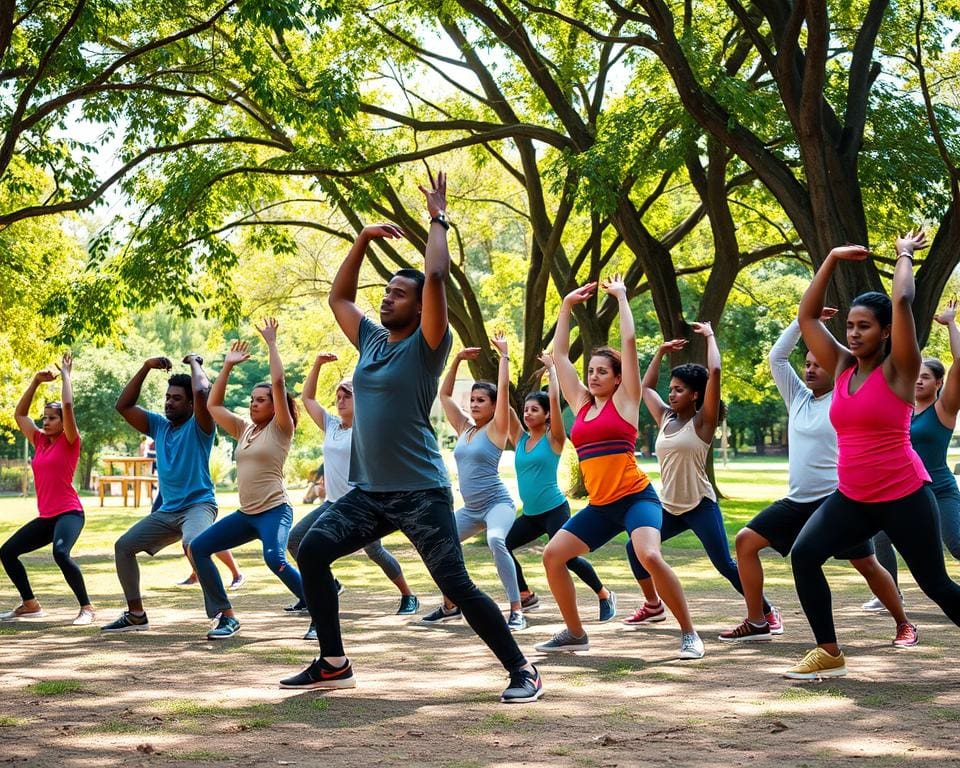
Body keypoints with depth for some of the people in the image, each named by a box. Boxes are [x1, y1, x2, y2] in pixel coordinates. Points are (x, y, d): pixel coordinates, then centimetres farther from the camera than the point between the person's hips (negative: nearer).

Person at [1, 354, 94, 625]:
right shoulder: (40, 441, 13)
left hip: (69, 513, -8)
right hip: (46, 516, 8)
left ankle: (86, 607, -21)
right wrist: (36, 381, 14)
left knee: (60, 553, -32)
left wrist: (65, 375, -5)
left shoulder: (69, 442, -4)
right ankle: (30, 604, 16)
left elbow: (67, 405, -16)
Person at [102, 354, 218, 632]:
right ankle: (136, 616, 18)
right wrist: (145, 368, 5)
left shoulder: (198, 426, -8)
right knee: (123, 546, 10)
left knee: (193, 545, -38)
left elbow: (202, 392, -28)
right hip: (166, 511, 8)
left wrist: (194, 362, -10)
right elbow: (124, 406, 10)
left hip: (198, 505, -8)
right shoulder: (159, 425, 12)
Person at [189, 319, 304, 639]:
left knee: (275, 559, -32)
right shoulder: (245, 429, 15)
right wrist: (228, 365, 15)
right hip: (246, 513, 8)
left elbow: (278, 383, -15)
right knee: (199, 547, 1)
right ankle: (226, 616, 3)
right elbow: (213, 405, 17)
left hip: (275, 510, -8)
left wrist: (271, 343, -9)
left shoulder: (280, 429, -3)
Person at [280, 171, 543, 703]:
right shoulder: (372, 341, 12)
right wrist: (363, 241, 18)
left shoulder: (426, 345, -7)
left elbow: (436, 278, -20)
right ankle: (333, 665, 12)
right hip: (368, 492, 7)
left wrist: (438, 219, -8)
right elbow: (337, 297, 23)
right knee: (312, 551, 2)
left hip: (421, 493, -7)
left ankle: (522, 671, 0)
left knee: (456, 585, -10)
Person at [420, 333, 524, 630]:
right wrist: (457, 360, 11)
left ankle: (517, 611, -33)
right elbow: (444, 394, 15)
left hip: (497, 503, -8)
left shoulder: (495, 429, -5)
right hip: (471, 508, 8)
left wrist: (504, 355, -9)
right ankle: (450, 606, 21)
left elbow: (504, 389, -15)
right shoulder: (464, 428, 11)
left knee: (496, 541, -35)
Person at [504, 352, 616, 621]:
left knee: (567, 558, -12)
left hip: (555, 510, -6)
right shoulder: (520, 439, 7)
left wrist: (551, 367, -5)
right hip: (530, 515, 6)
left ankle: (605, 596, 7)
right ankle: (526, 596, 13)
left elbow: (554, 398, -15)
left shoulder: (553, 440, -6)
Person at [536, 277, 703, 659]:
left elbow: (629, 342, -6)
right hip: (600, 506, 7)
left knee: (649, 557, -28)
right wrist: (567, 305, 16)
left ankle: (689, 633, -14)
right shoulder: (582, 403, 12)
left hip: (636, 498, -7)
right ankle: (575, 633, 13)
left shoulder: (624, 400, -1)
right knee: (552, 555, 0)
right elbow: (560, 352, 15)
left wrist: (621, 297, 1)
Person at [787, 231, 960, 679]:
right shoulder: (842, 367, 6)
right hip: (852, 498, 5)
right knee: (804, 553, -14)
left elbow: (902, 301, -21)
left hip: (904, 497, -5)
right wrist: (833, 259, 6)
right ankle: (829, 654, -7)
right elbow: (807, 316, 7)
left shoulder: (898, 370, -10)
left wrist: (904, 255, -5)